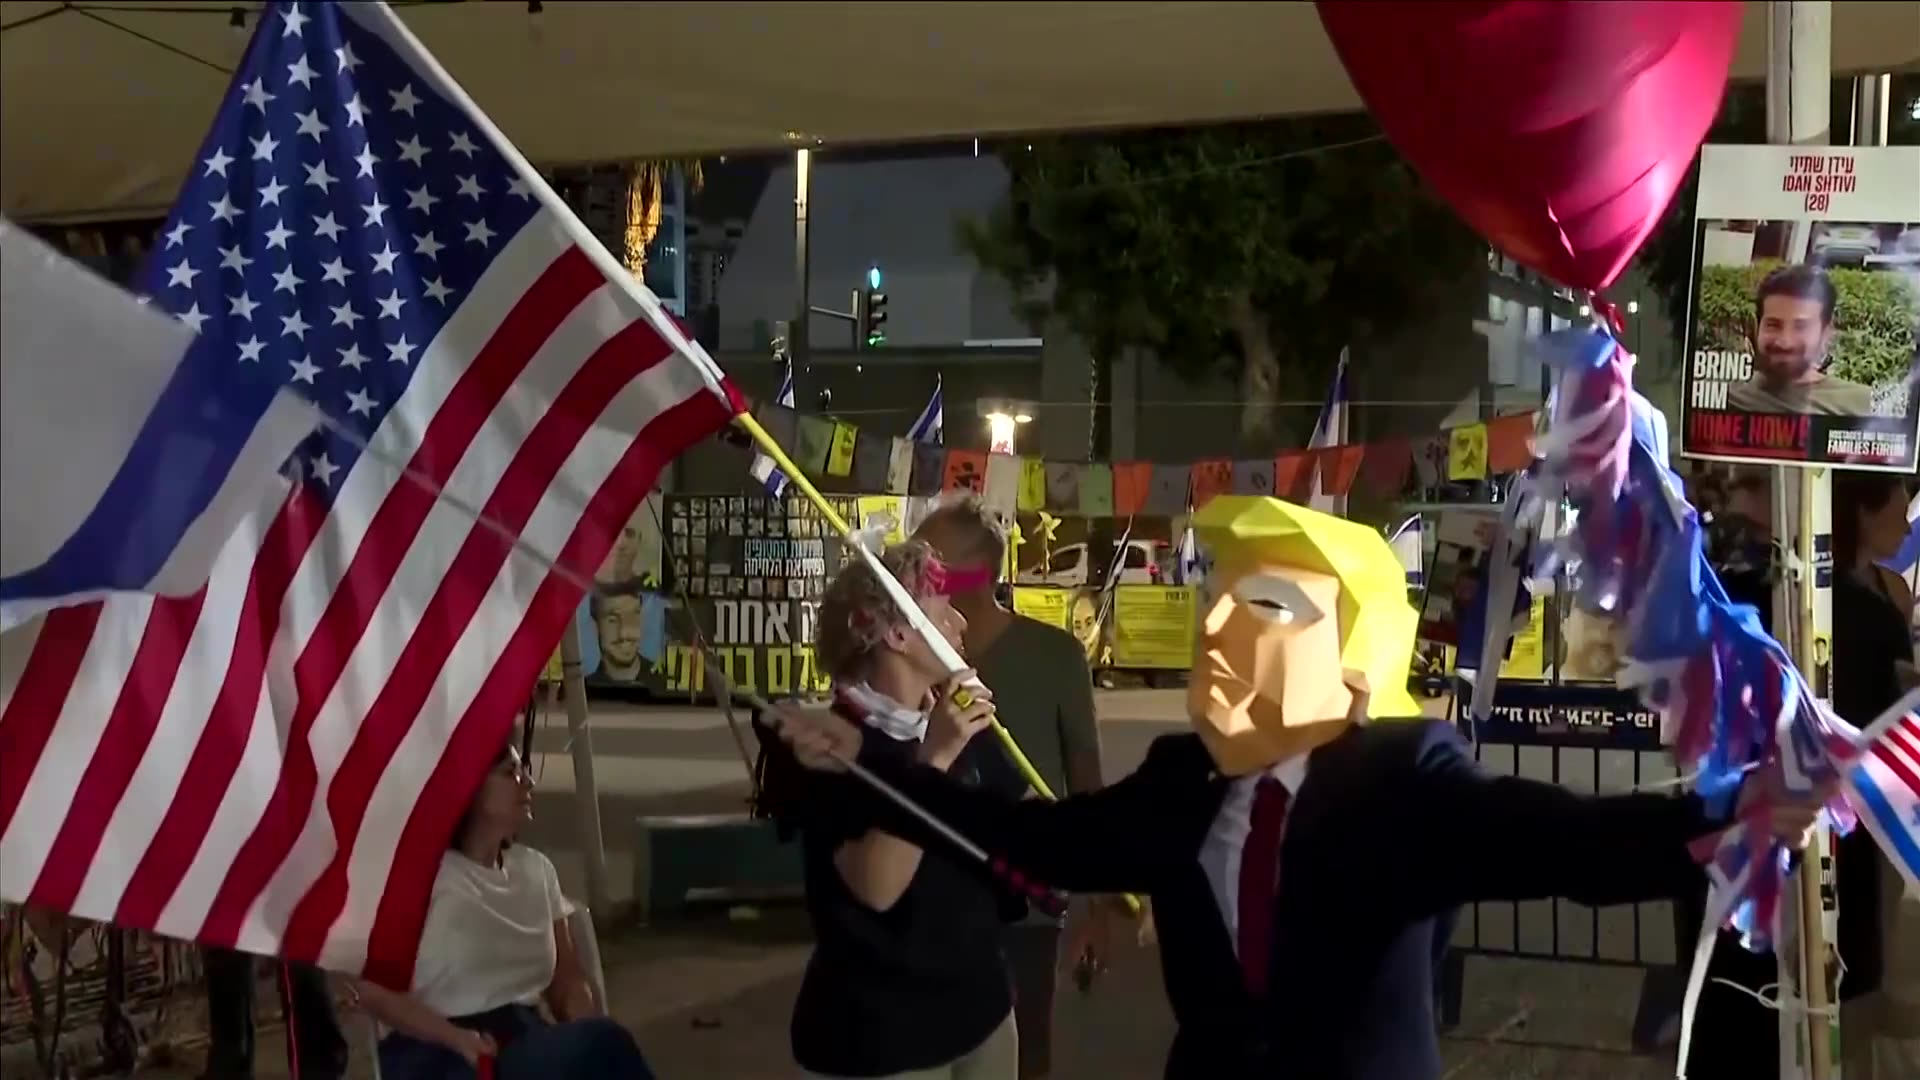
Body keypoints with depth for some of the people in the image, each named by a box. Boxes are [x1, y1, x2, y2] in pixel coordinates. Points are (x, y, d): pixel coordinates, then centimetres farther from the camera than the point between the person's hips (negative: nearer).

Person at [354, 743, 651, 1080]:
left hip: (525, 1037, 6)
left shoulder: (537, 870, 14)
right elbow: (371, 986, -5)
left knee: (599, 1050, -30)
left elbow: (568, 982, 13)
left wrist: (598, 1048, -8)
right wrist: (457, 1038, -19)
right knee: (602, 1048, -31)